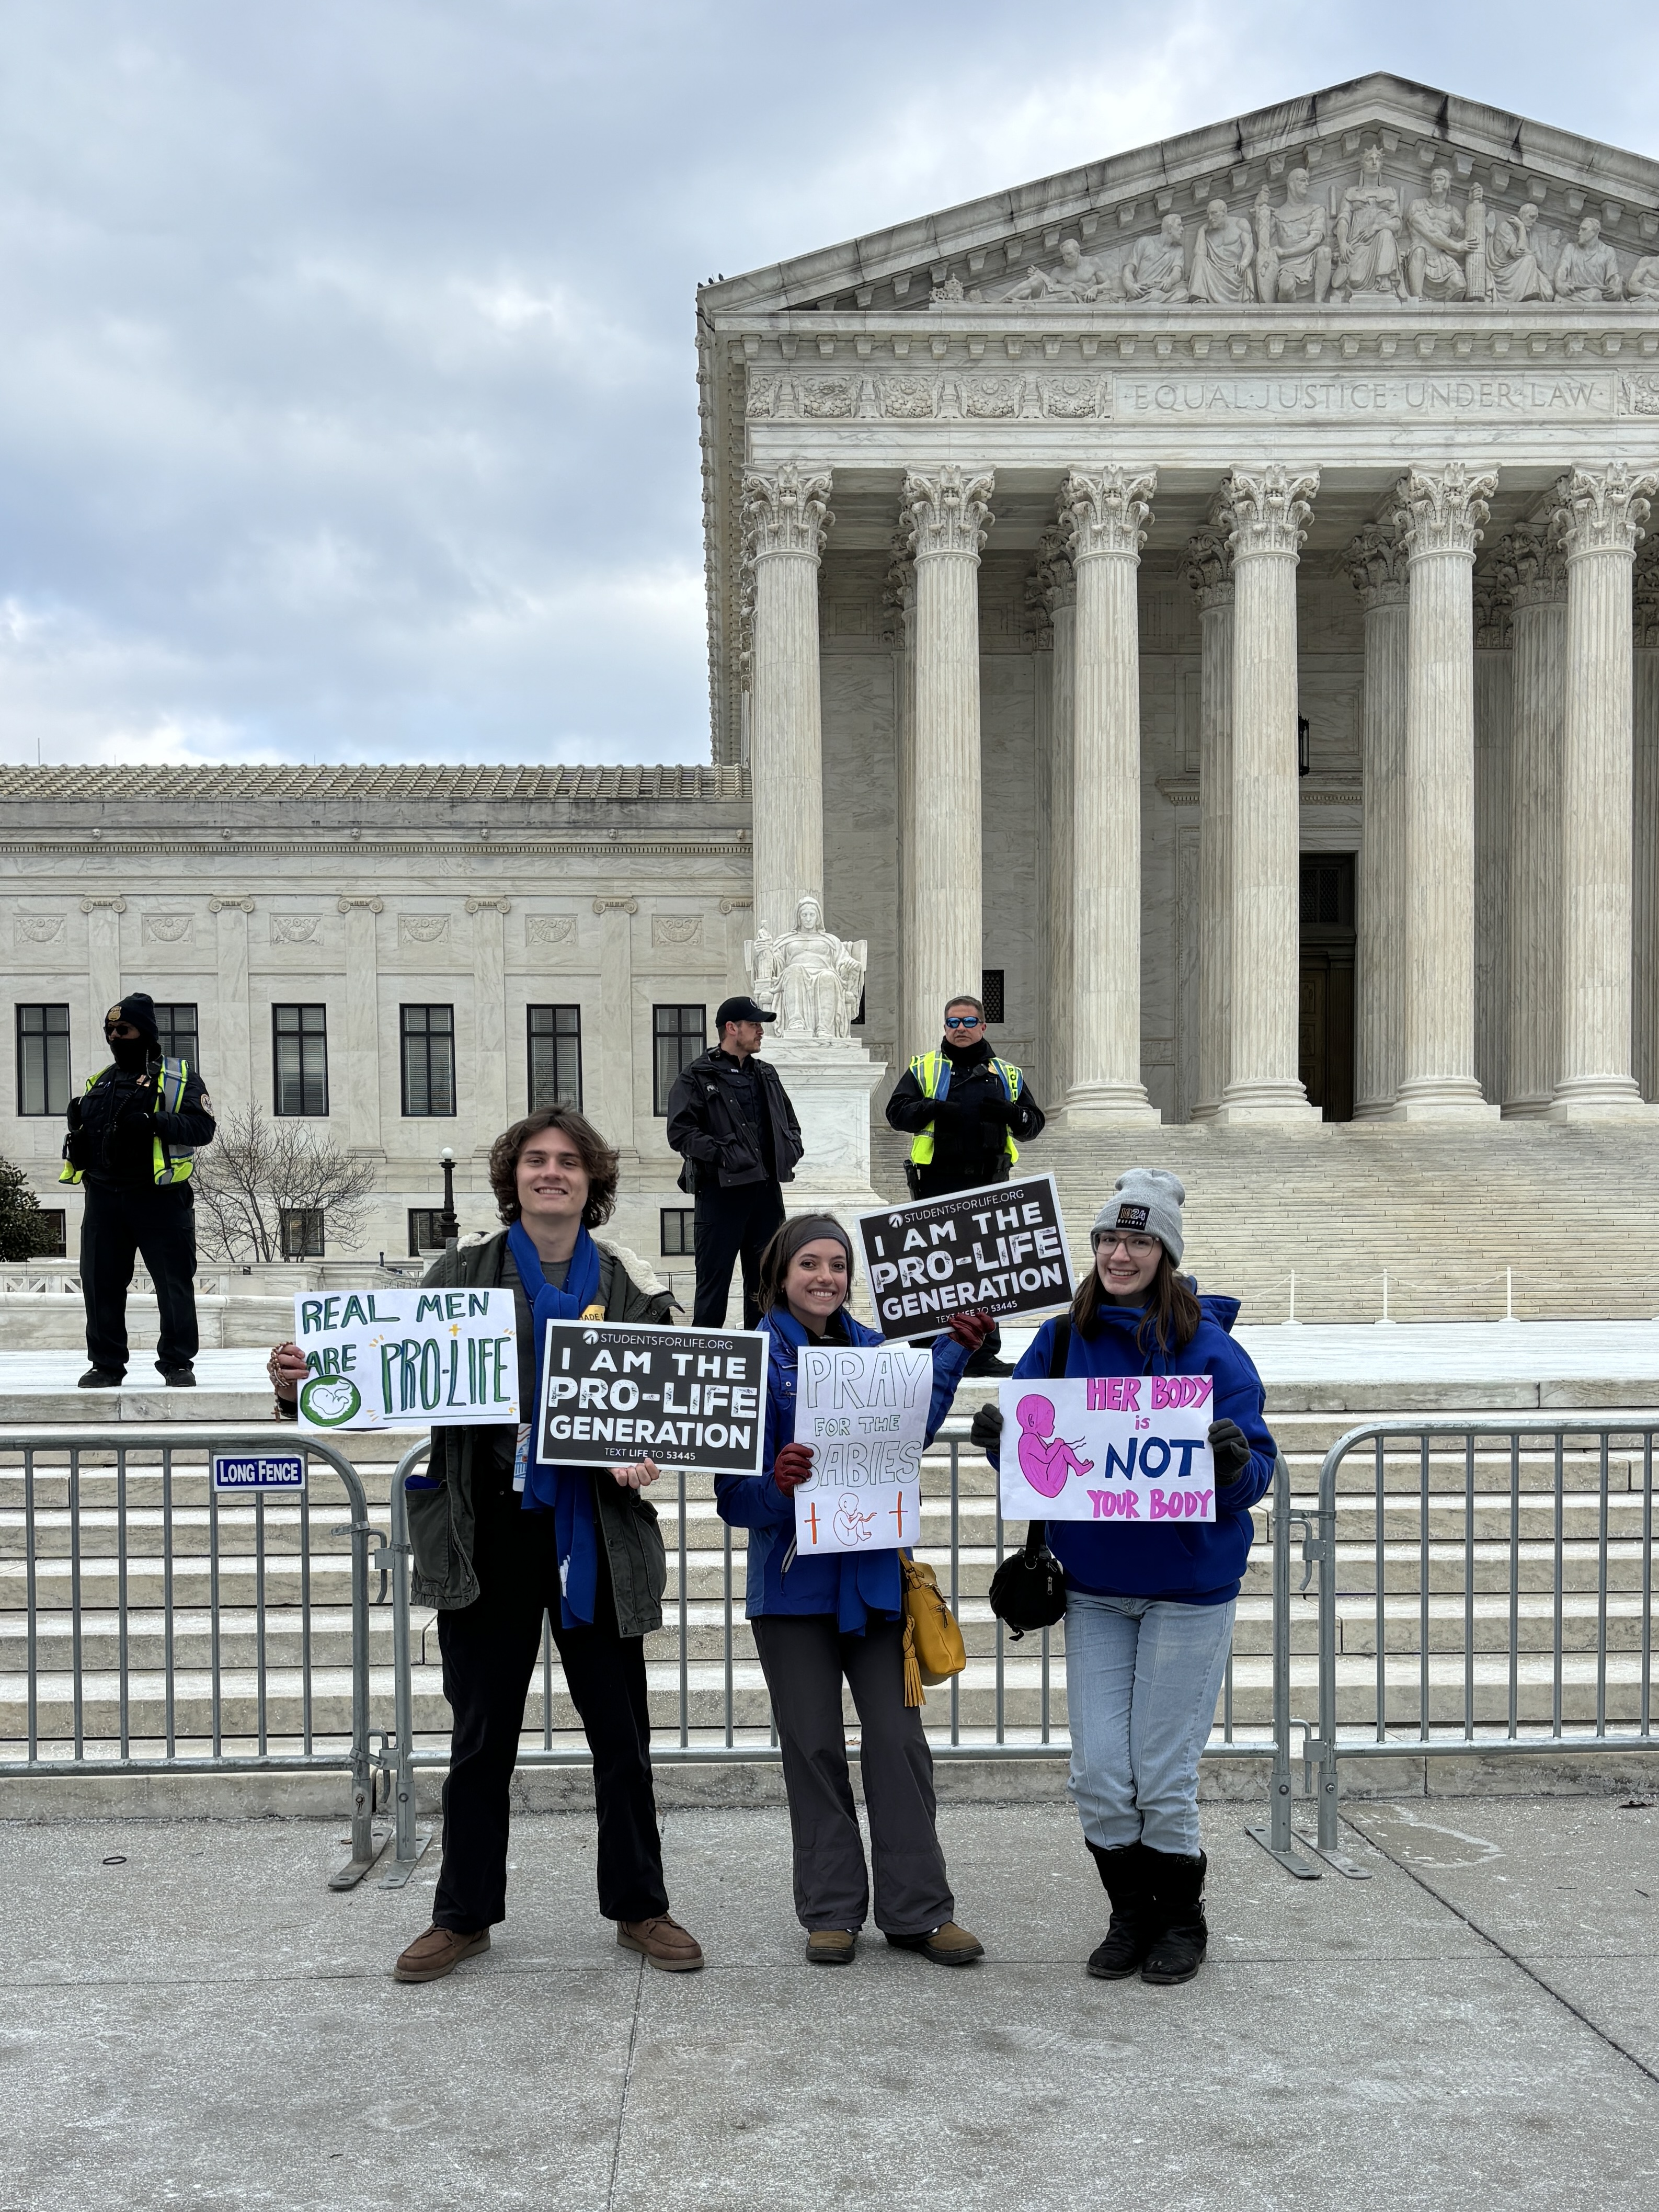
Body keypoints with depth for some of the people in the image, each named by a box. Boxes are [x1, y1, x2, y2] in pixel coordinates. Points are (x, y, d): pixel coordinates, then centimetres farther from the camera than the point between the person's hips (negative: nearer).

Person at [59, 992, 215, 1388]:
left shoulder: (179, 1077, 2)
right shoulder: (98, 1083, 19)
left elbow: (203, 1126, -10)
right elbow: (85, 1130, 27)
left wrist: (154, 1122, -22)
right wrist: (77, 1139, 4)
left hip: (160, 1198, -5)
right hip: (104, 1198, 5)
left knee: (174, 1282, -1)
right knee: (101, 1283, 4)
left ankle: (177, 1364, 8)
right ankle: (106, 1364, 13)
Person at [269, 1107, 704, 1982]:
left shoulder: (628, 1283, 3)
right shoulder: (465, 1270, 2)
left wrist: (644, 1456, -16)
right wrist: (305, 1381, -19)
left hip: (593, 1535, 1)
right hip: (487, 1533, 0)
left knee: (621, 1735, 10)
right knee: (481, 1738, 11)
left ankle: (639, 1909, 26)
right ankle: (464, 1915, 26)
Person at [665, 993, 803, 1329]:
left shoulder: (766, 1075, 17)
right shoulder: (698, 1077, -4)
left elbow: (790, 1121, 28)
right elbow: (681, 1132, -13)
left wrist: (791, 1148, 8)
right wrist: (722, 1154, -22)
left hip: (767, 1189, 6)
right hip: (721, 1190, -6)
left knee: (765, 1282, 12)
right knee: (714, 1282, -3)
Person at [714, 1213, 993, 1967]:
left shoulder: (873, 1349, 6)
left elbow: (913, 1428, 18)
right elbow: (735, 1491, -10)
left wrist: (955, 1351, 13)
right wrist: (778, 1484, -32)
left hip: (873, 1572, 3)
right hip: (794, 1578, -3)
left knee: (898, 1740, 3)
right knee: (814, 1748, 7)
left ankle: (917, 1910, 14)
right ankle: (830, 1912, 20)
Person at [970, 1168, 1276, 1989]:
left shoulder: (1209, 1348, -9)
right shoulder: (1061, 1341, 2)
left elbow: (1254, 1470, -9)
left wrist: (1235, 1465, -31)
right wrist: (999, 1441, -13)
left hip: (1188, 1588, -3)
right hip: (1093, 1587, 3)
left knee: (1163, 1775, 4)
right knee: (1098, 1775, 5)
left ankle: (1182, 1920, 28)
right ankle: (1130, 1915, 27)